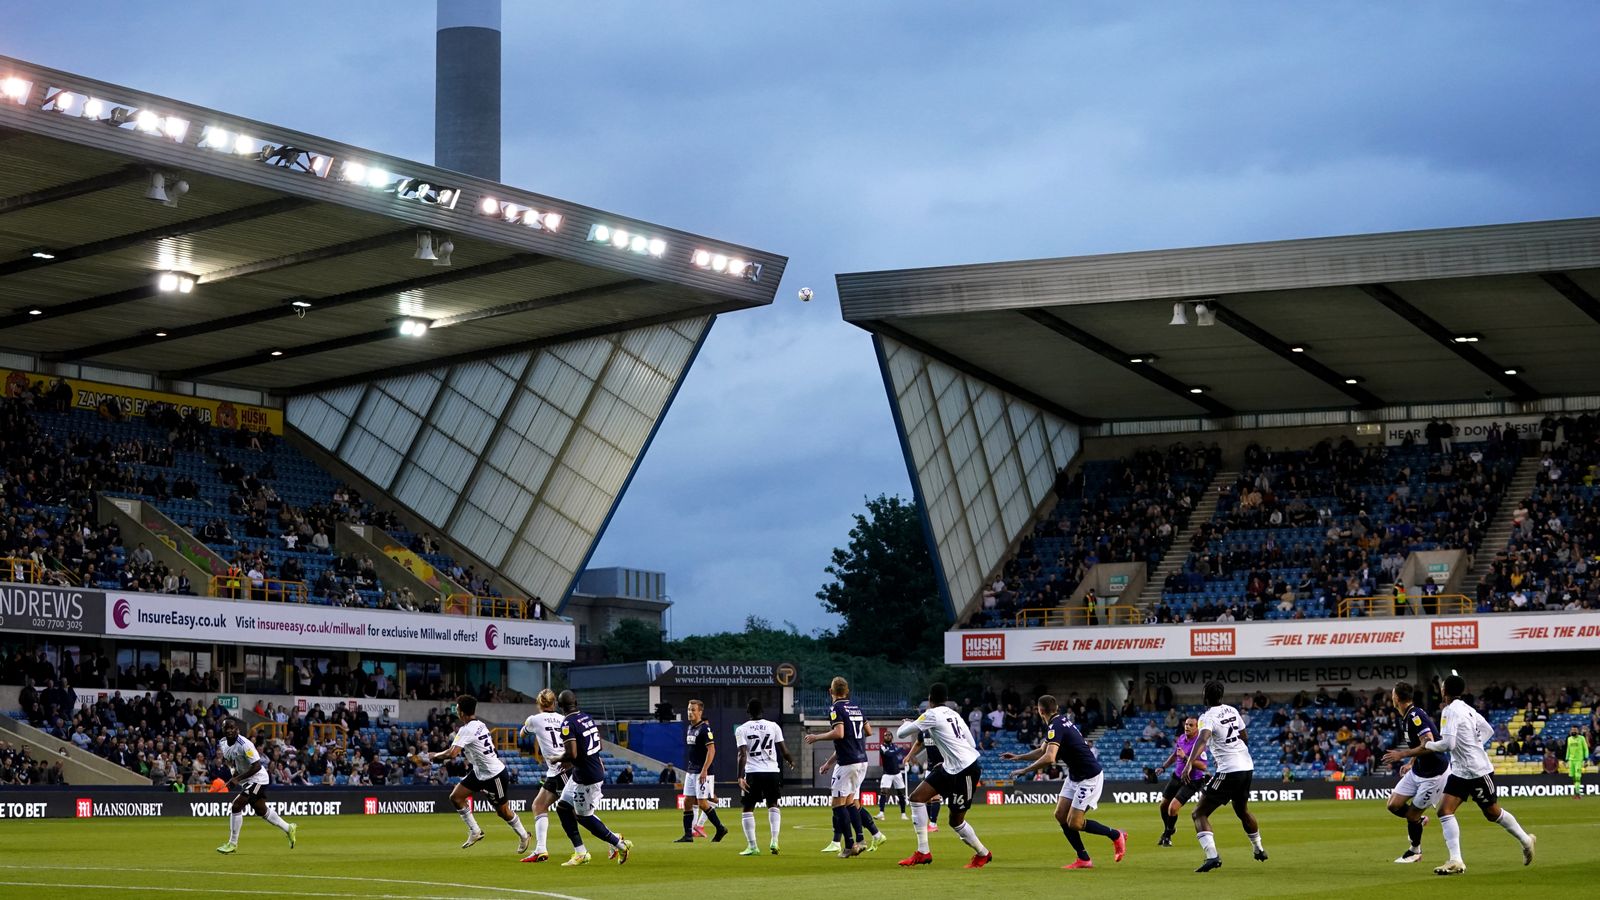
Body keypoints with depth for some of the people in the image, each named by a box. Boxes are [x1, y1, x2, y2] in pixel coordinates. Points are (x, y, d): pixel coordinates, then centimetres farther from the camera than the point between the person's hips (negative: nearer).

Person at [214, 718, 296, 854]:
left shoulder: (244, 745, -27)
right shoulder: (223, 742, -2)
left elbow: (257, 766, -28)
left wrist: (237, 778, -29)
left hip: (257, 778, -9)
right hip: (245, 780, 9)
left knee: (236, 805, -17)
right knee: (261, 810, 19)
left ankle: (232, 843, -7)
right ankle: (288, 828, 37)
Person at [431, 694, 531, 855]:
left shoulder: (467, 730, -24)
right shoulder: (480, 724, 3)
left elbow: (452, 753, -31)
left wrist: (435, 756, -14)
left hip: (495, 774, -9)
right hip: (479, 772, 9)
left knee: (503, 811, 6)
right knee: (455, 796, 2)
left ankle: (524, 836, 28)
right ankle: (475, 831, 11)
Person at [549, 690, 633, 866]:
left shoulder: (568, 724, -19)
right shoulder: (587, 718, 8)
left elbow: (571, 754, -27)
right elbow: (597, 745, 16)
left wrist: (557, 759, -6)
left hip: (586, 778, -9)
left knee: (584, 817, 4)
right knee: (563, 807, 15)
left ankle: (620, 844, 13)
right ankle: (580, 853, 17)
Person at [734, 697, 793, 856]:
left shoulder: (741, 730, -3)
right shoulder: (773, 726, 3)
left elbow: (742, 755, -12)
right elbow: (784, 750, 5)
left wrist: (740, 777, -15)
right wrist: (791, 761, 26)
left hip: (752, 773, -2)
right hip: (772, 771, 2)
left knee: (748, 809, 10)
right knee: (773, 805, 21)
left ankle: (752, 846, 1)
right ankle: (774, 841, 6)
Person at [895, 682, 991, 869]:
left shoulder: (932, 715, -10)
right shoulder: (953, 714, 14)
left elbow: (901, 734, -7)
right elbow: (972, 743, 15)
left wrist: (905, 724, 17)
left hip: (965, 770, -9)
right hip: (949, 768, 9)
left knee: (956, 821, -1)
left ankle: (983, 854, 14)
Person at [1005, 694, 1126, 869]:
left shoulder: (1055, 727, -21)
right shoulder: (1061, 721, 9)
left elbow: (1049, 758, -34)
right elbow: (1042, 751, 21)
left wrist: (1024, 770, -25)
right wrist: (1018, 757, 16)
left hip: (1089, 777, -10)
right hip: (1074, 775, 10)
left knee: (1074, 823, -9)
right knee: (1060, 815, 4)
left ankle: (1116, 836, 11)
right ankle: (1083, 859, 7)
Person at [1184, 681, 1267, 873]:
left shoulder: (1208, 717, -12)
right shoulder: (1232, 711, 11)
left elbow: (1203, 739, -31)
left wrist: (1189, 763, -43)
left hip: (1228, 771, -8)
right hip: (1247, 767, 8)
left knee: (1199, 814, -6)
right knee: (1242, 811, 32)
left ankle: (1212, 856, -24)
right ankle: (1259, 850, 46)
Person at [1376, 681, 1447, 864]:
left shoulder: (1415, 716, -23)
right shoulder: (1407, 717, 7)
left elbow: (1428, 745, -30)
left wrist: (1402, 755, -25)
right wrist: (1410, 762, 15)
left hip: (1433, 773, -9)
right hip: (1417, 771, 9)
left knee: (1412, 814, 1)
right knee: (1394, 805, 4)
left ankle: (1415, 850, 22)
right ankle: (1419, 820, 29)